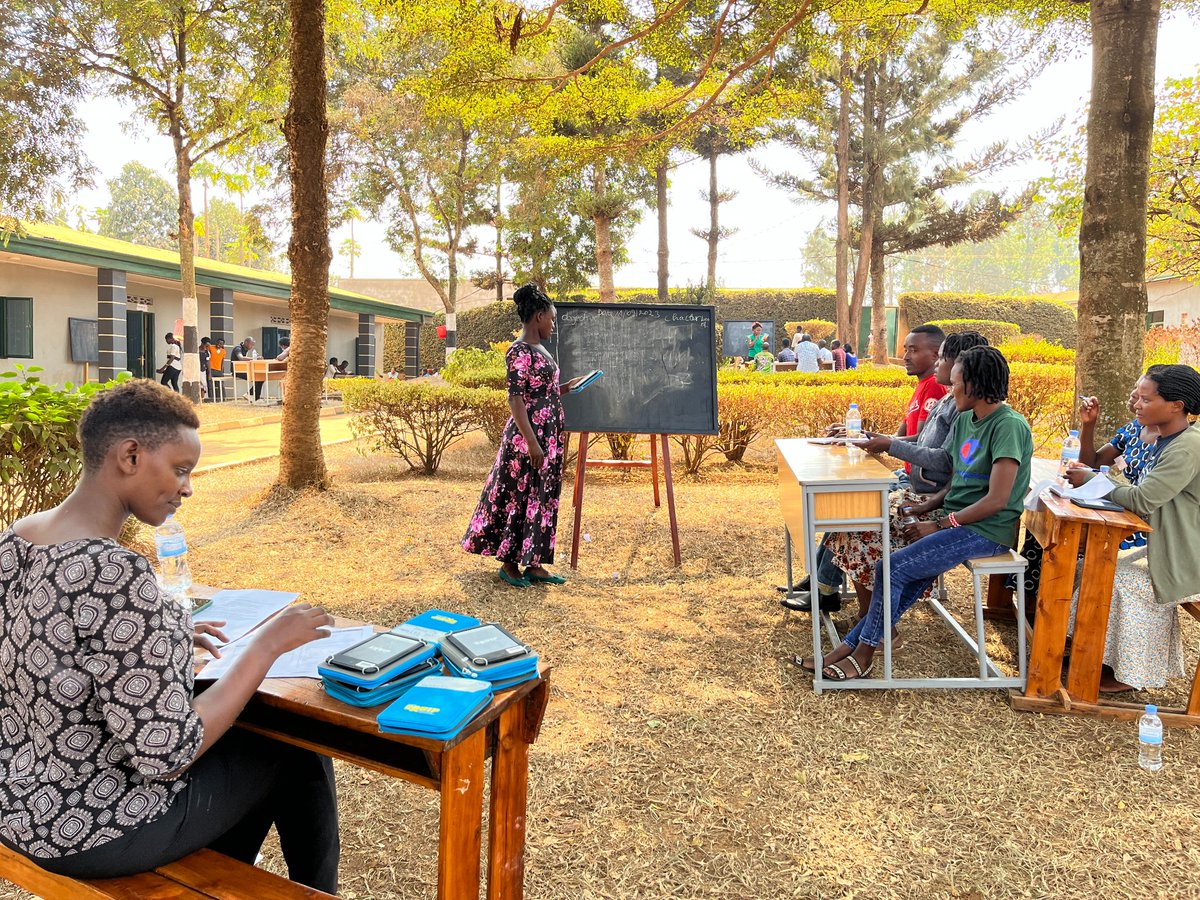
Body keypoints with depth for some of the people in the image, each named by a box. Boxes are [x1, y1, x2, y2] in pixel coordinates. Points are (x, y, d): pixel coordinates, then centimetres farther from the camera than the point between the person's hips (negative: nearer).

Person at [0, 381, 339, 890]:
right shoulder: (115, 574, -32)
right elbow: (166, 756, -29)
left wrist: (163, 636, 8)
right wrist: (267, 645, -22)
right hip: (91, 829, -8)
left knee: (245, 741, 27)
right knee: (299, 756, 13)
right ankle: (314, 893, 39)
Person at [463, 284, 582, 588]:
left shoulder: (539, 350, 13)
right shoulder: (520, 352, -15)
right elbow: (515, 399, -20)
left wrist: (565, 388, 19)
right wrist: (532, 443, -23)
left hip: (549, 436, 10)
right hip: (528, 437, -9)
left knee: (543, 497, 11)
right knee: (519, 497, 2)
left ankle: (533, 564, 19)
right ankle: (509, 563, 15)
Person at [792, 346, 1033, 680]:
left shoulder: (1008, 426, -16)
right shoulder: (965, 420, 11)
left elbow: (996, 500, -21)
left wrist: (938, 525, -15)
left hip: (987, 531, -8)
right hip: (957, 521, 8)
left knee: (891, 568, -16)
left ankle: (863, 653, 0)